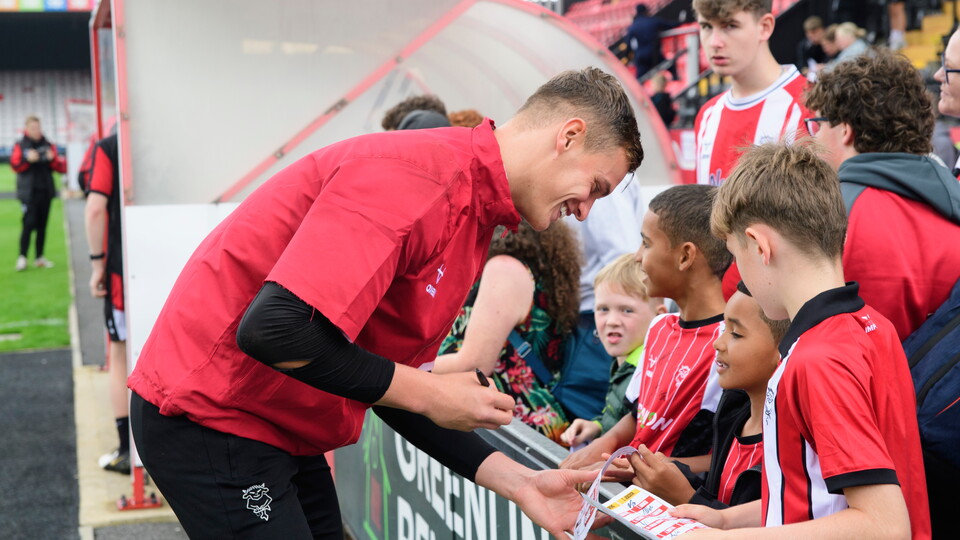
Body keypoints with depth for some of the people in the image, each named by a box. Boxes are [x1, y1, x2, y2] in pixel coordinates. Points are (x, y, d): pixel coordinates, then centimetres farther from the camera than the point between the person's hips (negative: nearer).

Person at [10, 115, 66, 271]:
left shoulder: (48, 145, 10)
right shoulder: (20, 146, 3)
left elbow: (62, 167, 5)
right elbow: (15, 165, -8)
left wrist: (53, 159, -13)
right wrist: (27, 159, -23)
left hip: (46, 192, 3)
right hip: (28, 192, -3)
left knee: (42, 225, 7)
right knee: (29, 223, -13)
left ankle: (39, 257, 14)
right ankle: (22, 257, -7)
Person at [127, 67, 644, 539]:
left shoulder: (476, 216, 7)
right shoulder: (420, 173, -24)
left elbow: (391, 390, 10)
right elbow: (275, 330, -32)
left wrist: (516, 481, 2)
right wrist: (428, 392, -20)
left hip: (284, 431, 9)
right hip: (210, 419, -9)